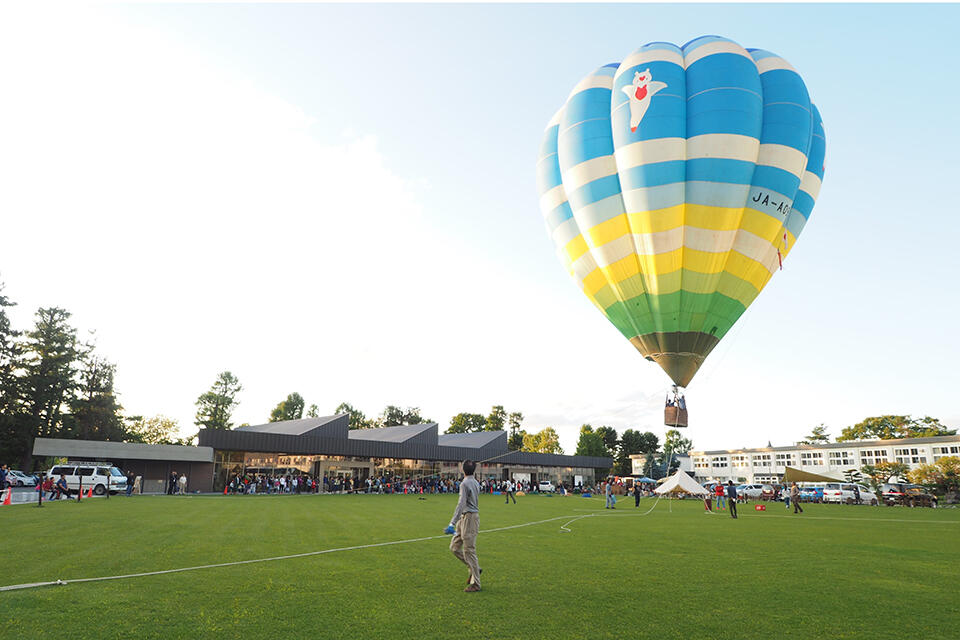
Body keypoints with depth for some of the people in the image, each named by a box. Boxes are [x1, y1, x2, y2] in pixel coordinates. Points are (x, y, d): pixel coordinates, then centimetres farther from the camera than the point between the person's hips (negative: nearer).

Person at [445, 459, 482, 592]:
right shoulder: (476, 483, 14)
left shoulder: (465, 484, -15)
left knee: (469, 550, -4)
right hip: (464, 518, 9)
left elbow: (461, 504, -24)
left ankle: (475, 584, 3)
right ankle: (474, 569, 20)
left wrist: (452, 523, -28)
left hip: (469, 518, -9)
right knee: (454, 548, 12)